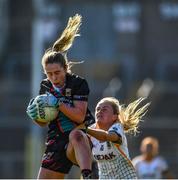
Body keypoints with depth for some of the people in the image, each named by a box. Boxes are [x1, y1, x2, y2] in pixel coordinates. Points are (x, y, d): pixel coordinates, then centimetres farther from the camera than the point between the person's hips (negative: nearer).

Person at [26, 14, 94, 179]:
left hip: (80, 139, -6)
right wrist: (35, 115, -5)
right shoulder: (45, 86, 8)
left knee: (76, 135, -42)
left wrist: (58, 103, -26)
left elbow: (80, 116, -18)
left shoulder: (79, 83, -8)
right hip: (56, 141, 6)